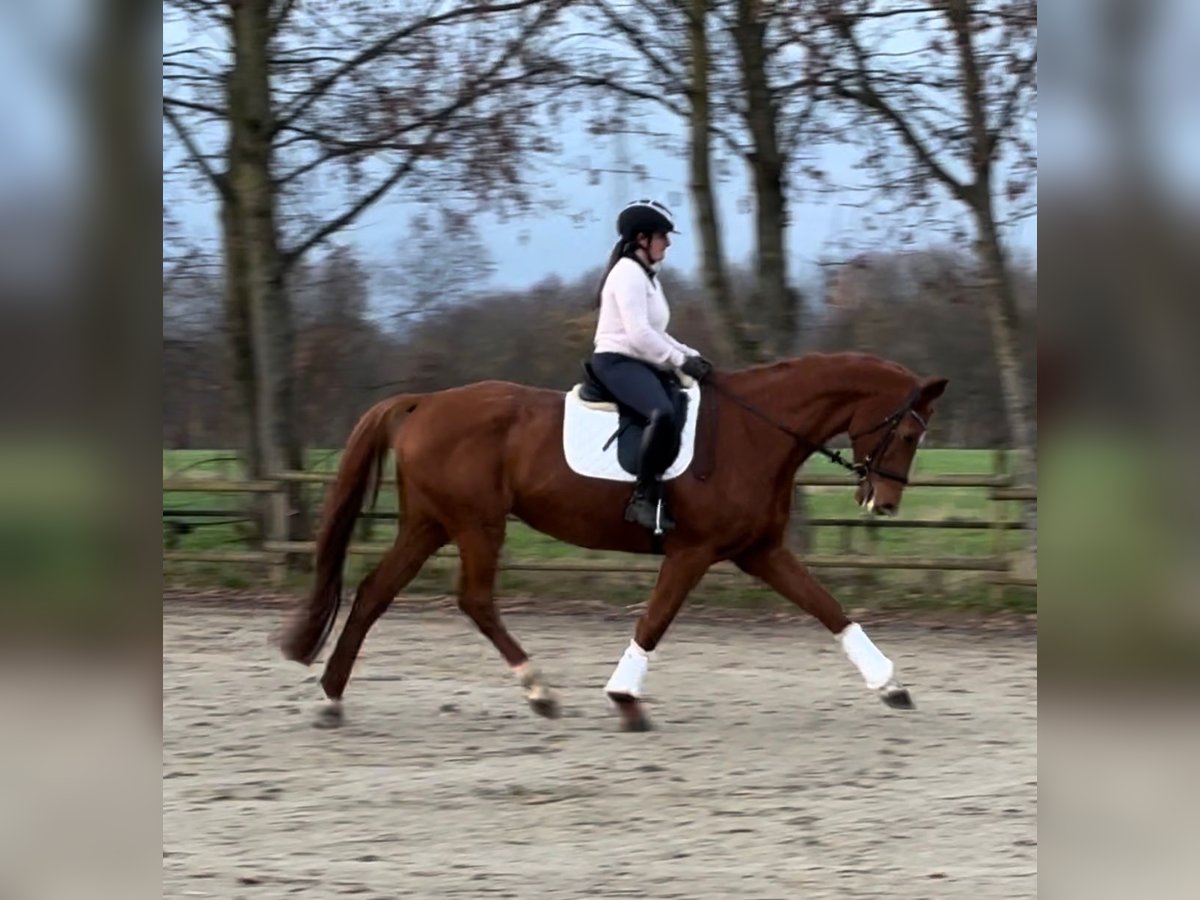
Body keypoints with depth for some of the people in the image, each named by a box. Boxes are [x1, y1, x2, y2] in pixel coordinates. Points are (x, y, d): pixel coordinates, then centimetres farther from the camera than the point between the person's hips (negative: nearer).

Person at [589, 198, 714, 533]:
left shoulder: (647, 276, 19)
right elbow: (639, 335, -21)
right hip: (617, 362, -11)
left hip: (640, 363, 11)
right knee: (663, 413, -35)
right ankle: (644, 498, -32)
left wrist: (691, 355, 11)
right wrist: (681, 361, -16)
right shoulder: (628, 273, -12)